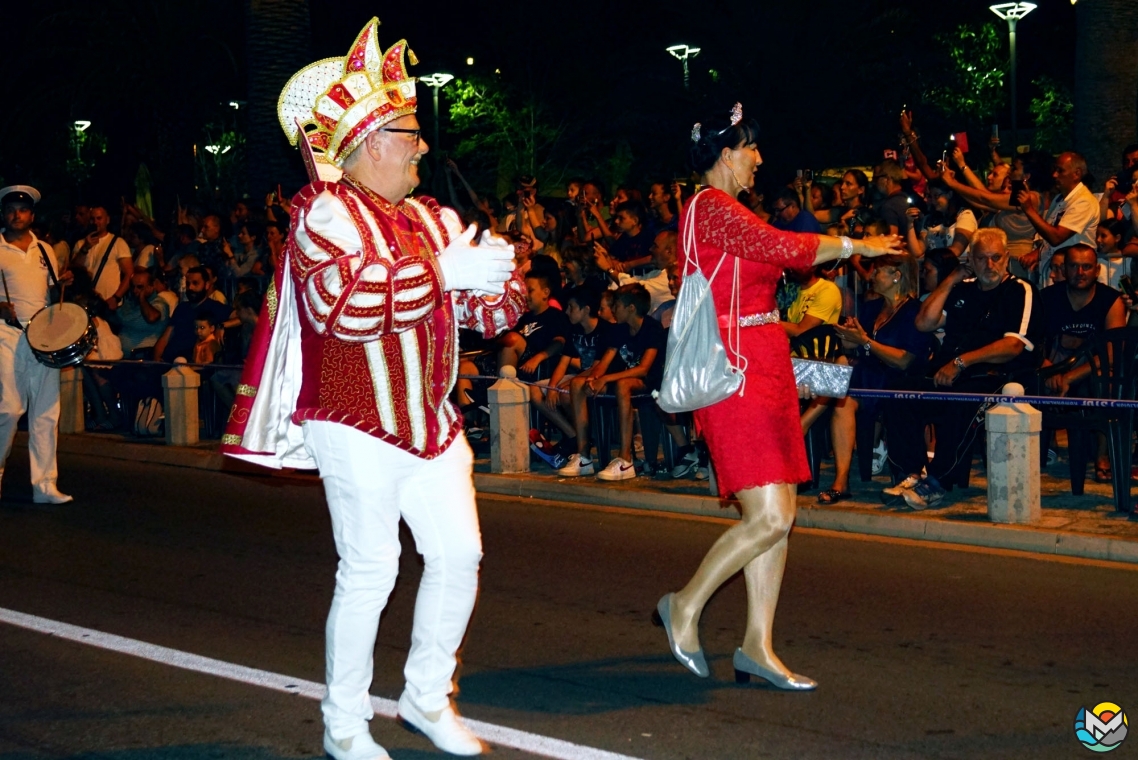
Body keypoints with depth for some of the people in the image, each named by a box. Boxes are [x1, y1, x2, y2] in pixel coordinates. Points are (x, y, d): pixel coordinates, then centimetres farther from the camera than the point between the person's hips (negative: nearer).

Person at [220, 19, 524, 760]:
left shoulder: (426, 219, 15)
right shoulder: (326, 212, -10)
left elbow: (488, 312, 16)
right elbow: (346, 303, -28)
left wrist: (496, 274, -8)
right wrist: (445, 271, -27)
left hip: (429, 421, 7)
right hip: (357, 425, -7)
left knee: (459, 554, 5)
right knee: (370, 571, -4)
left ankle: (427, 695, 24)